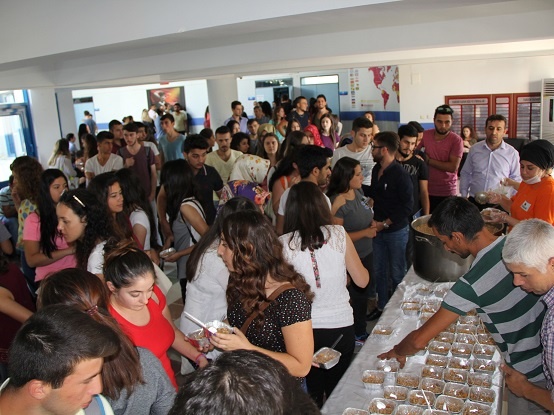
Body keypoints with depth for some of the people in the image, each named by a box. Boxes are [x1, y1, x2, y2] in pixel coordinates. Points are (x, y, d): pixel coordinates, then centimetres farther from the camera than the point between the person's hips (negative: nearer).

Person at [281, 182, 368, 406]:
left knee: (312, 389, 23)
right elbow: (362, 280, -3)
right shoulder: (338, 234, -12)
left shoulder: (284, 243, -13)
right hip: (341, 326, 0)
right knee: (338, 388, 24)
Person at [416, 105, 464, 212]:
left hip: (447, 192, -3)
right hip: (427, 190, 3)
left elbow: (453, 167, -18)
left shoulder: (456, 140, -11)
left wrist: (428, 160, -14)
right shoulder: (425, 135, 0)